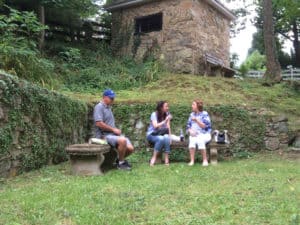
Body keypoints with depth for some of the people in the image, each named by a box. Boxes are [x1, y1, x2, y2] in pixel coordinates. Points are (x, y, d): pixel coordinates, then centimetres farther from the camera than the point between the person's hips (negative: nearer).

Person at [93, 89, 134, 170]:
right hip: (104, 135, -8)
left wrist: (116, 130, 6)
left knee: (130, 148, -9)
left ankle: (120, 159, 19)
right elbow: (99, 123, -19)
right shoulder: (99, 107, -7)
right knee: (122, 140, -33)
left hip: (113, 134, 8)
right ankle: (121, 163, -13)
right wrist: (113, 129, -13)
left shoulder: (108, 107, 20)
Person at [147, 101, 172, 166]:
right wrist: (165, 121, -33)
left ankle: (166, 159, -30)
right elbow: (155, 126, -24)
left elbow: (168, 127, -4)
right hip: (152, 134, -3)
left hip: (161, 134, 4)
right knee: (161, 138, -36)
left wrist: (169, 136, -18)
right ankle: (154, 158, -24)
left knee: (166, 137, -32)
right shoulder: (154, 114, -11)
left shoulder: (167, 114, 2)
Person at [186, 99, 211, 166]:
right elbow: (188, 126, 12)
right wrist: (190, 131, -10)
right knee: (192, 140, -32)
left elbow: (205, 126, -10)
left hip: (204, 134, -3)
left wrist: (196, 120, -19)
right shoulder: (191, 114, 13)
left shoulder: (204, 114, -1)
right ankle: (192, 160, -33)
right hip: (194, 134, 3)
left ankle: (205, 160, -23)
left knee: (200, 140, -36)